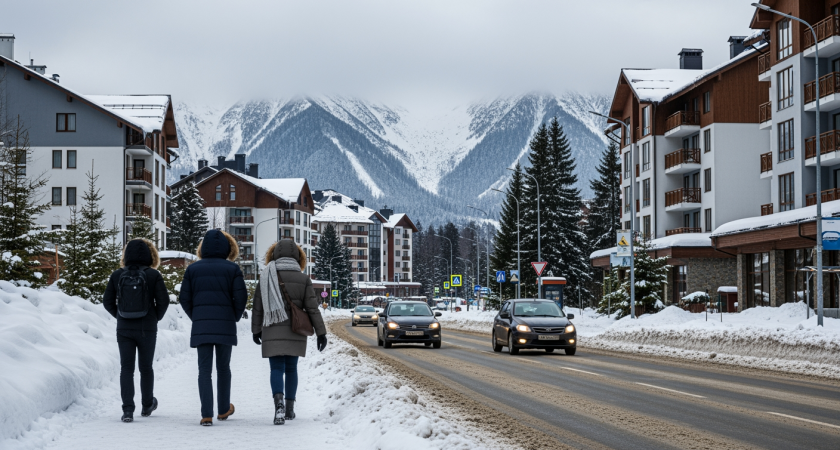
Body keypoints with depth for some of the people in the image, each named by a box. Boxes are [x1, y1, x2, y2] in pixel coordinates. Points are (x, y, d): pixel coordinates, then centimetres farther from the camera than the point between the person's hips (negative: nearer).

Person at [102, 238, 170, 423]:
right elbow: (163, 300, -9)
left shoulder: (117, 275, -1)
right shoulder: (153, 275, -7)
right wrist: (156, 317, 8)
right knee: (146, 367, 15)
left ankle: (127, 409, -8)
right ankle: (147, 405, 29)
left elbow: (107, 302, 1)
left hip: (124, 329, 1)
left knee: (126, 368, 3)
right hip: (147, 329, -1)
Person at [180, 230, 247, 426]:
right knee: (223, 368, 15)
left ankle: (206, 415, -9)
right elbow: (241, 297, -5)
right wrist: (235, 317, 11)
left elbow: (185, 299, 4)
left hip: (200, 327, 1)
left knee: (204, 370, 0)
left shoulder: (193, 269, 5)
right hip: (225, 326, 0)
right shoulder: (232, 269, -1)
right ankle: (224, 410, 26)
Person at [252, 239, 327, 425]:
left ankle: (279, 403, -26)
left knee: (277, 369, -2)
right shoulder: (303, 279, -3)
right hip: (295, 333, 1)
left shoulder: (266, 276, -4)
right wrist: (321, 333, -1)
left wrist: (256, 330, 13)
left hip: (272, 331, -1)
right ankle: (289, 408, 20)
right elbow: (312, 308, -5)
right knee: (291, 368, 16)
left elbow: (258, 307, 1)